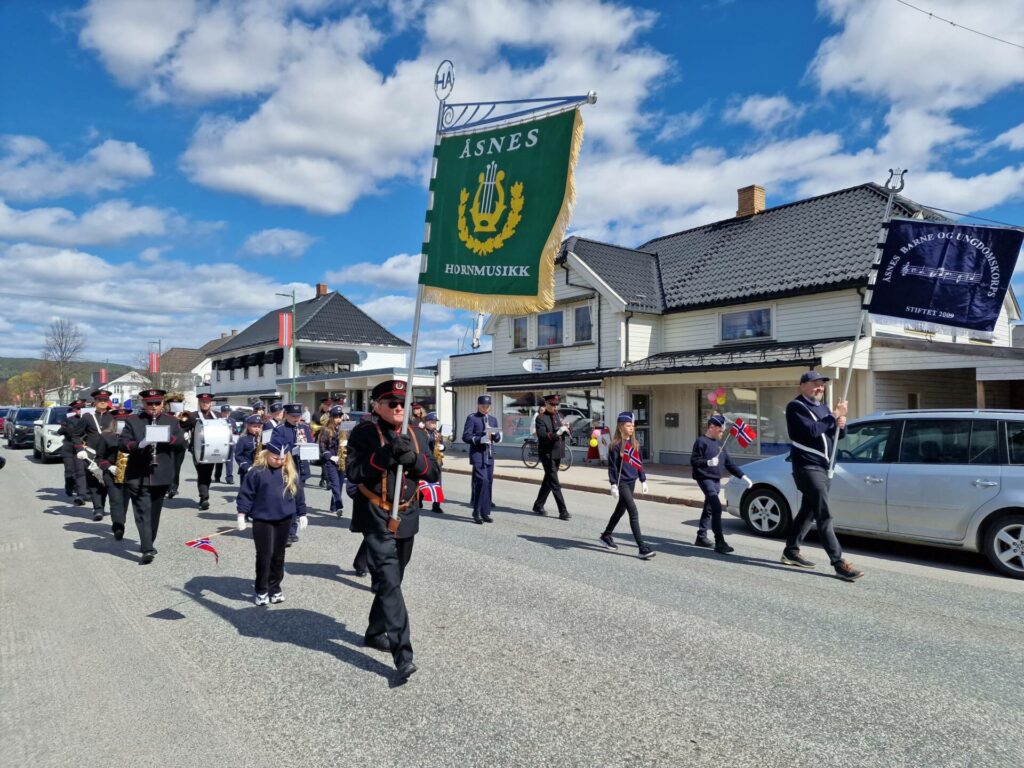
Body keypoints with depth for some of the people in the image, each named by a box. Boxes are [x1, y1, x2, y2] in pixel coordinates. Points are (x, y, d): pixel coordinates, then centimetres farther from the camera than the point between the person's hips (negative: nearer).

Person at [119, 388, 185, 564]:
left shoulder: (172, 421, 8)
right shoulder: (132, 421, 3)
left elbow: (182, 441, 0)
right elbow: (122, 443, -5)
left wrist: (169, 438, -20)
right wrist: (139, 444, -24)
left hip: (161, 476, 2)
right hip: (138, 476, -2)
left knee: (154, 512, 13)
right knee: (143, 513, -7)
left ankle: (149, 544, 28)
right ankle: (147, 549, -11)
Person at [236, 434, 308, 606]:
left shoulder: (290, 473, 2)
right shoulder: (257, 471, -9)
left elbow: (297, 494, 9)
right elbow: (246, 494, -6)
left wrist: (301, 514, 12)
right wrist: (241, 515, -10)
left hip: (284, 520, 3)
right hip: (262, 520, -3)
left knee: (278, 556, 11)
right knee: (264, 556, 0)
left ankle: (275, 589, 23)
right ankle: (261, 591, 15)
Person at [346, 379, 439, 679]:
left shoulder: (417, 434, 8)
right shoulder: (364, 433, -7)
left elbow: (433, 473, 4)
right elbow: (353, 472, -16)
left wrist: (413, 458, -15)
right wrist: (385, 455, -28)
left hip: (406, 519, 6)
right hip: (377, 520, -6)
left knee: (392, 580, 18)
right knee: (389, 582, -12)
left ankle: (375, 633, 39)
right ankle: (403, 654, -12)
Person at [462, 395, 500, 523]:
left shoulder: (493, 419, 16)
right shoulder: (472, 418, -1)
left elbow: (498, 439, 15)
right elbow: (465, 436, -8)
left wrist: (494, 434, -7)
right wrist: (479, 439, -20)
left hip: (489, 455, 6)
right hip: (477, 454, -6)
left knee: (489, 483, 6)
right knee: (482, 481, -15)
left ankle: (485, 512, 16)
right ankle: (477, 512, -4)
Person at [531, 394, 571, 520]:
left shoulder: (558, 416, 12)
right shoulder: (541, 418, -11)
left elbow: (565, 433, 16)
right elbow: (542, 436, -22)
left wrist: (566, 429, -7)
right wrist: (557, 433, -31)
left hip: (557, 453, 8)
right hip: (547, 454, -8)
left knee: (548, 481, 16)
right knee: (555, 484, -7)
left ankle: (538, 506, 29)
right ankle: (563, 511, -7)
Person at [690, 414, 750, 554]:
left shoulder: (719, 444, 16)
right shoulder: (701, 441, -7)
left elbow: (729, 464, 17)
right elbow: (693, 461, -14)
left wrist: (743, 477, 11)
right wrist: (708, 462, -30)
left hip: (716, 481, 8)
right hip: (705, 479, -8)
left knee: (709, 510, 15)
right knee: (717, 508, -19)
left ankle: (701, 537, 26)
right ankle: (719, 543, -21)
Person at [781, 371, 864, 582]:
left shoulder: (823, 407, 19)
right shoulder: (796, 407, -8)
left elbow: (838, 435, 17)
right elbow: (811, 430, -22)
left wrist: (841, 424, -5)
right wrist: (834, 416, -15)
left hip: (822, 467, 9)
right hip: (807, 467, -9)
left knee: (808, 511, 13)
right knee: (824, 516, -12)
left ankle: (791, 551, 24)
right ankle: (839, 563, -14)